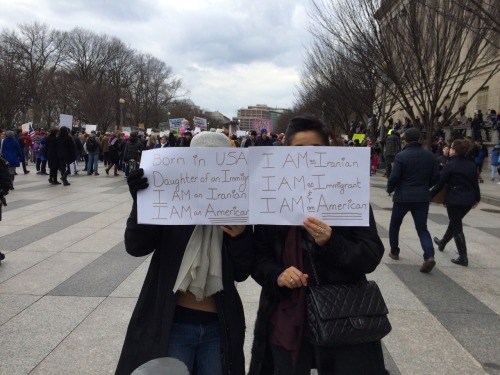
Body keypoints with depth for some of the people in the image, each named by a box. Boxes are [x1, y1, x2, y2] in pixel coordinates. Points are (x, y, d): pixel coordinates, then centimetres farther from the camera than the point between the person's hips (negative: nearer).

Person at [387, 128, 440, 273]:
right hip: (422, 197, 3)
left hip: (403, 197, -3)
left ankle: (394, 252, 27)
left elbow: (394, 177, -15)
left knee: (394, 225, 18)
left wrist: (390, 190, 4)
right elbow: (436, 177, 5)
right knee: (422, 228, 7)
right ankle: (429, 256, -12)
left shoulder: (401, 156, -12)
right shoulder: (430, 156, 2)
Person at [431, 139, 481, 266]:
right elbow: (475, 183, 11)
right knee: (455, 222, 24)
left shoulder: (450, 165, -14)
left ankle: (463, 257, 1)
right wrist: (477, 198, 22)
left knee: (456, 226, 2)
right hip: (468, 200, 7)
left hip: (454, 200, -7)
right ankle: (442, 243, 46)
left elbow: (440, 184, -14)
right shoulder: (471, 165, 5)